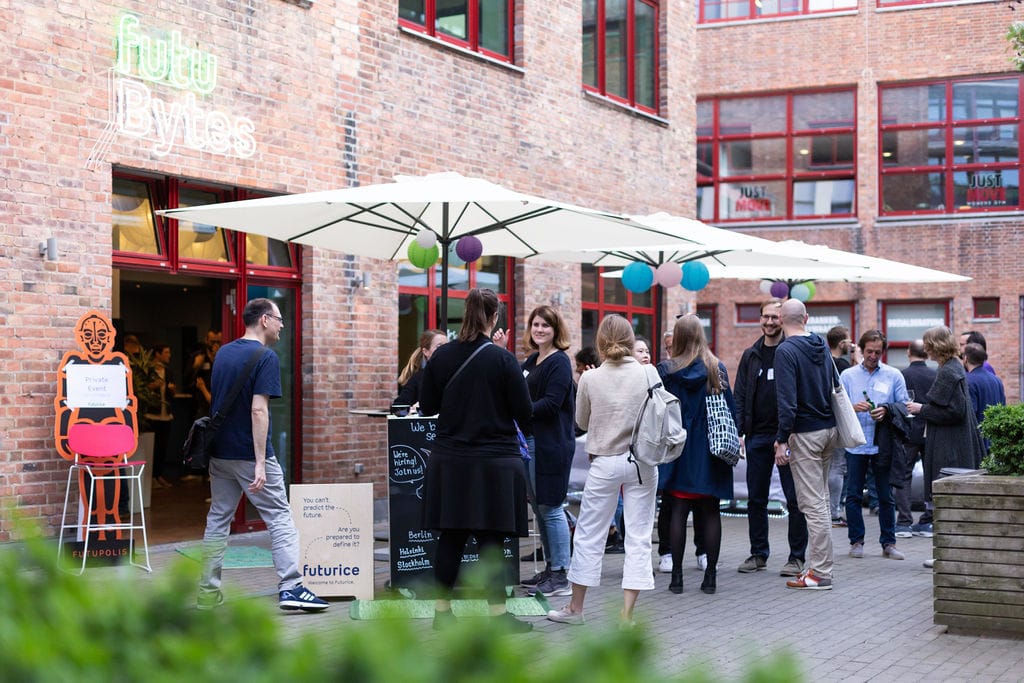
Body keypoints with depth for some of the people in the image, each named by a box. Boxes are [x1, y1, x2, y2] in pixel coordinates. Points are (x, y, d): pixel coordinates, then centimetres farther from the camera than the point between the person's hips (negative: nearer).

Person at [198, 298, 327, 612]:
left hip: (220, 452, 7)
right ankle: (290, 587, -8)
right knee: (280, 519, -1)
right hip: (249, 454, -7)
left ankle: (208, 593, 14)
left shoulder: (223, 353, 11)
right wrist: (260, 463, -23)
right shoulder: (265, 357, -14)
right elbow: (258, 410, -21)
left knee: (217, 521, 12)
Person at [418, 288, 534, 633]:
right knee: (491, 539, 1)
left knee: (450, 537, 10)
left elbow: (427, 407, 6)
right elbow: (524, 411, -8)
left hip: (449, 461, 3)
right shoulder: (502, 359, -11)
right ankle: (498, 614, 5)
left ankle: (442, 610, 16)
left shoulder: (441, 356, -1)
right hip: (494, 461, -3)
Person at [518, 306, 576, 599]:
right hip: (531, 440, 9)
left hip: (551, 443, -9)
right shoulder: (531, 361, 17)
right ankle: (551, 568, 23)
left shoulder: (559, 362, -9)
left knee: (550, 507, -6)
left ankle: (560, 577, -1)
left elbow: (551, 403, -17)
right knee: (538, 506, 13)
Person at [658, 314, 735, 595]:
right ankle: (710, 576, 6)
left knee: (678, 511, 4)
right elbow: (730, 408, 1)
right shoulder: (716, 368, -2)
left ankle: (677, 575, 4)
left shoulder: (666, 370, -5)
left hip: (677, 449, 0)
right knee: (710, 512, 5)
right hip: (709, 452, 1)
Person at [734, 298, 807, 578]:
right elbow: (740, 396, 12)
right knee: (756, 499, 9)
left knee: (794, 499, 0)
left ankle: (797, 557, 7)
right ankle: (758, 554, 19)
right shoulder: (751, 355, 11)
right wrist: (738, 432, 1)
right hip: (757, 437, 5)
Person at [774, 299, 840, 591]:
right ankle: (816, 564, 22)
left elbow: (787, 400, -21)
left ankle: (820, 573, -3)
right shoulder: (822, 345, 10)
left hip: (805, 433, -8)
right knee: (821, 499, 15)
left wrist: (782, 439, -18)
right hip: (830, 429, 8)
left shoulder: (786, 351, -14)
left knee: (813, 503, -5)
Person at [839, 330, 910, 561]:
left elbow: (904, 405, 2)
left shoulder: (893, 376, 7)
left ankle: (888, 543, 12)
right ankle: (856, 541, 12)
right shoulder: (847, 375, 7)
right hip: (855, 444, 0)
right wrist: (854, 408, -20)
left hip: (883, 444, 0)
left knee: (886, 496, 5)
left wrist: (886, 410, -16)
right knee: (853, 494, 2)